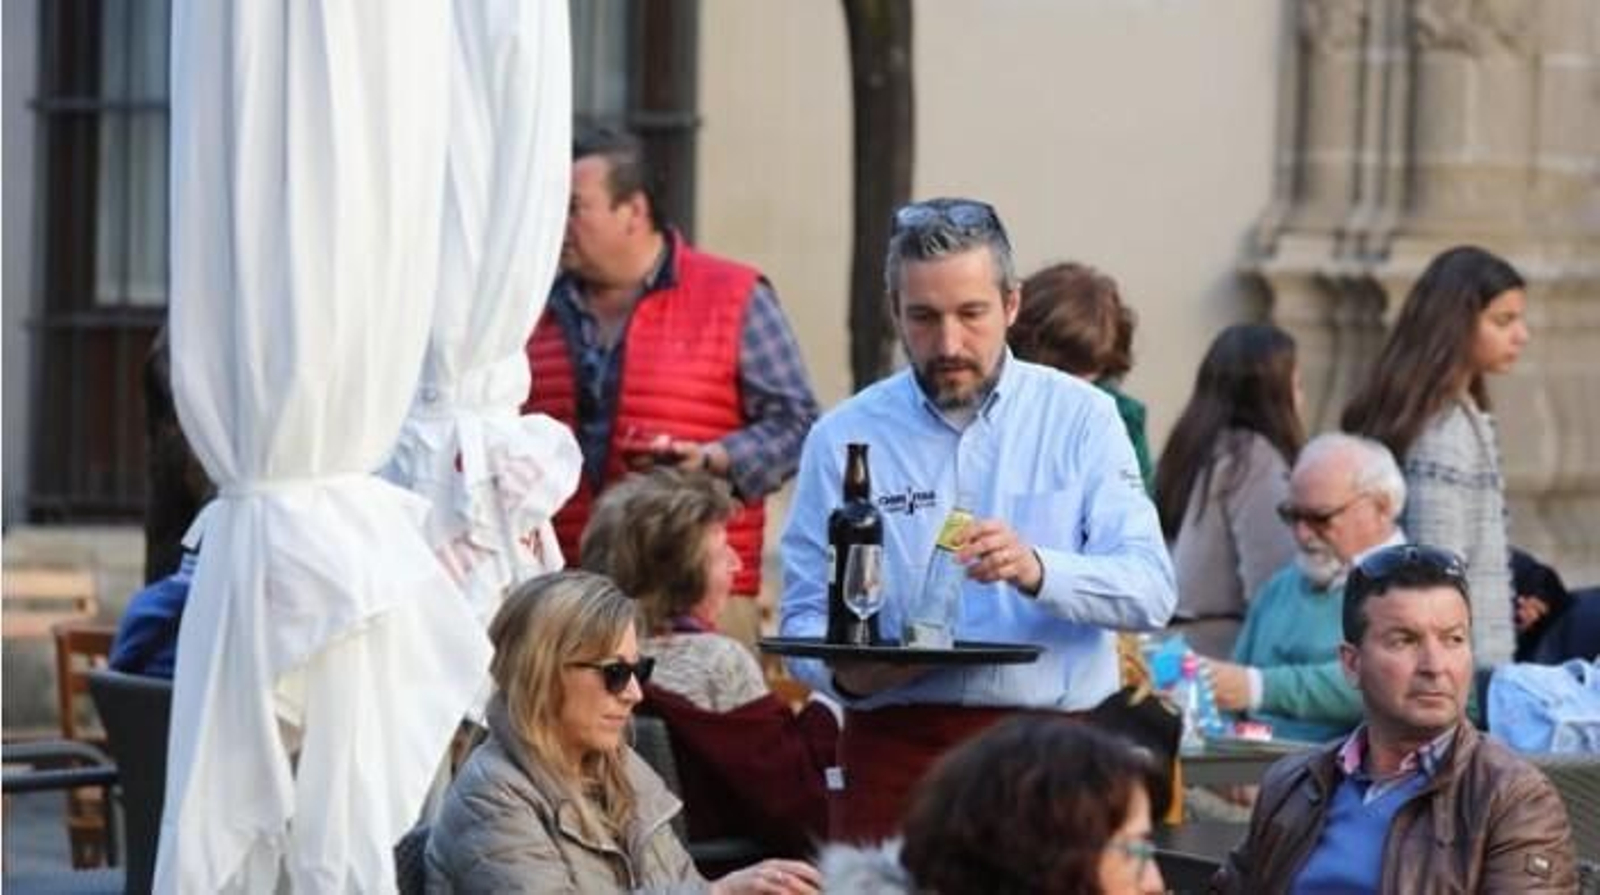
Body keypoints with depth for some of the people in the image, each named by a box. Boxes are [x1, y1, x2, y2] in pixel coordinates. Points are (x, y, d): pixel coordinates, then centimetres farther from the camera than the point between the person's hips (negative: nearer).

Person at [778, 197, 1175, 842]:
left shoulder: (1080, 417, 4)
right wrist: (845, 671, -16)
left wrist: (1037, 571, -24)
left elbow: (1150, 589, -6)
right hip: (896, 751, 0)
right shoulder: (845, 438, 7)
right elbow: (804, 616, 6)